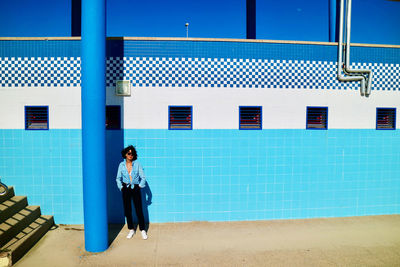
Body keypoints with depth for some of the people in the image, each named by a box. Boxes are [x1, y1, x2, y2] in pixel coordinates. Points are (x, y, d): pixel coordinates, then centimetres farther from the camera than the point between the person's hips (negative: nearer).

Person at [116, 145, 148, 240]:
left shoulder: (137, 164, -4)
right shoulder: (121, 165, 1)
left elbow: (143, 177, 0)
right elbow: (118, 178, 9)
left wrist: (140, 186, -6)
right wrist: (121, 187, 0)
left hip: (136, 189, -2)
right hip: (126, 189, 2)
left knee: (139, 210, -1)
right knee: (127, 210, 5)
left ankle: (142, 230, 11)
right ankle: (131, 230, 21)